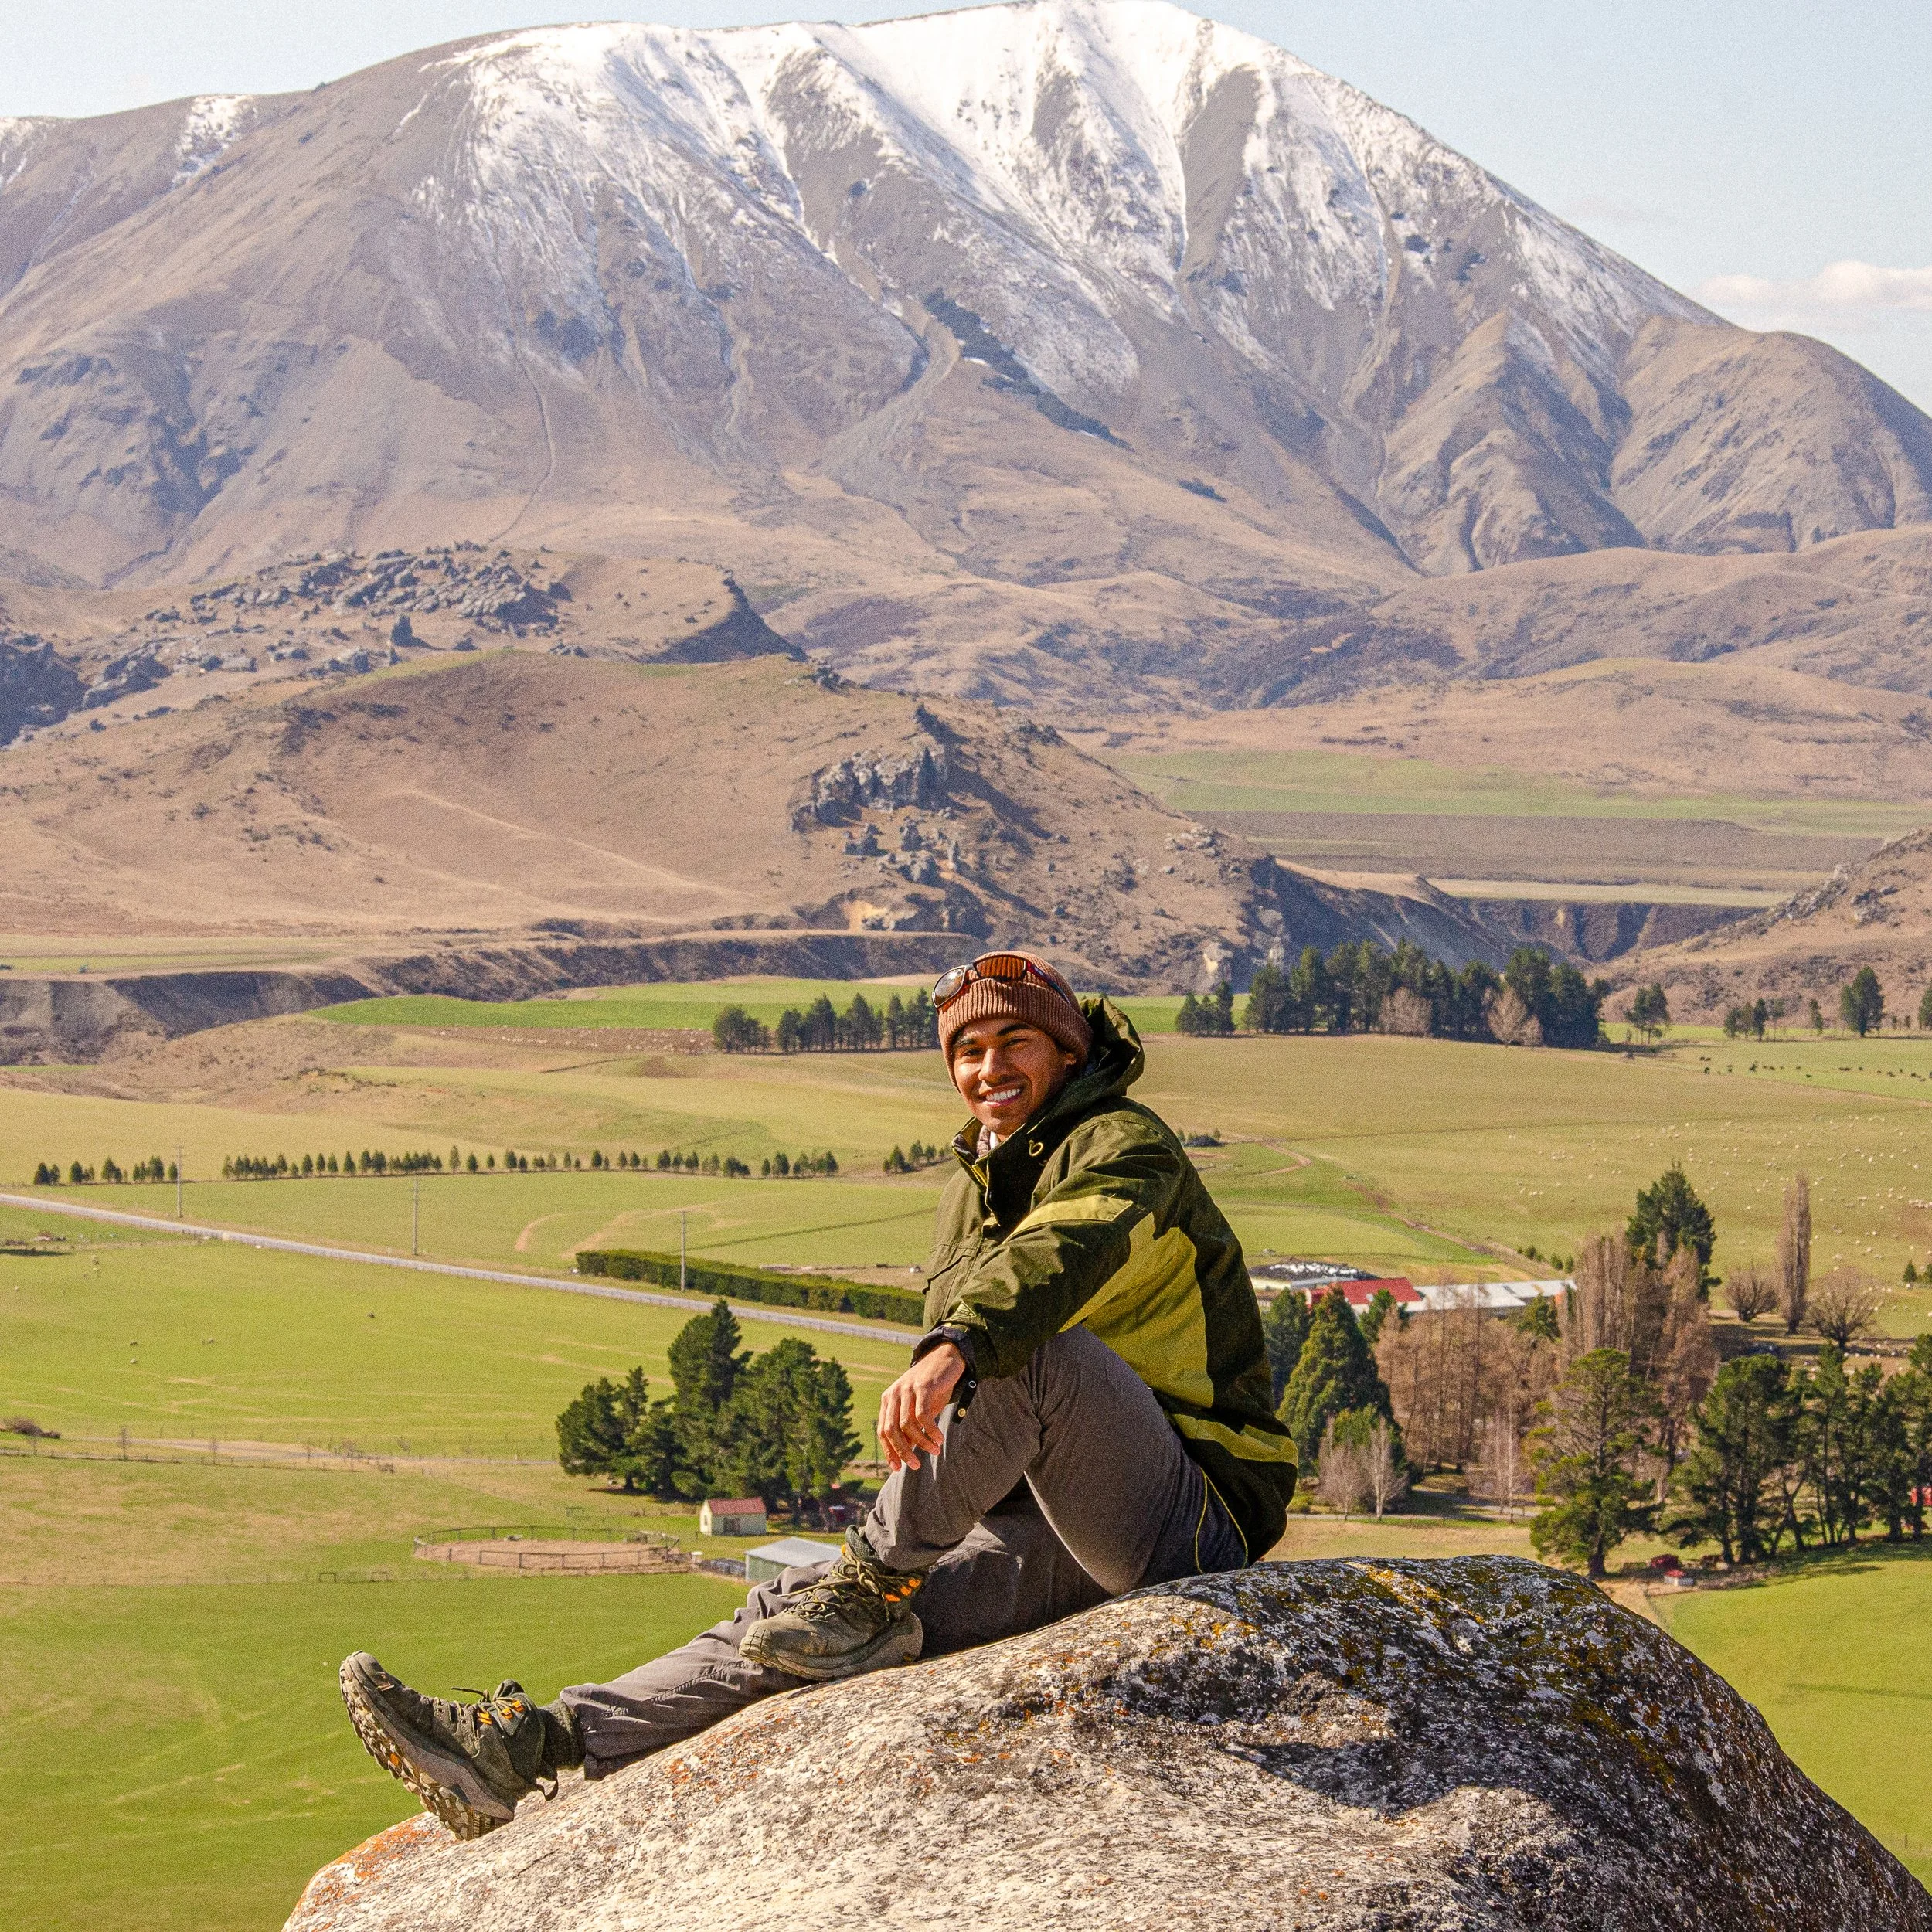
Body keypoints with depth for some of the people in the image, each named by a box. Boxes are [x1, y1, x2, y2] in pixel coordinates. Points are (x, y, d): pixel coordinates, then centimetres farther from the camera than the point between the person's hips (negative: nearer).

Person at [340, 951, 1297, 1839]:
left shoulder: (1125, 1146, -6)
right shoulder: (975, 1185, 21)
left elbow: (1066, 1248, -30)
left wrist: (955, 1348, -48)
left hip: (1194, 1522, -8)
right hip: (1068, 1550, 8)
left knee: (1030, 1347, -35)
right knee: (793, 1617, -6)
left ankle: (874, 1582, -22)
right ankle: (533, 1748, -14)